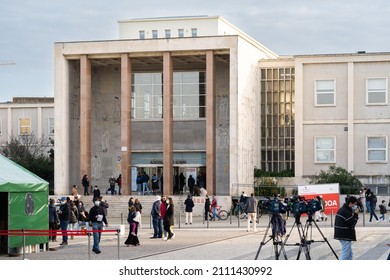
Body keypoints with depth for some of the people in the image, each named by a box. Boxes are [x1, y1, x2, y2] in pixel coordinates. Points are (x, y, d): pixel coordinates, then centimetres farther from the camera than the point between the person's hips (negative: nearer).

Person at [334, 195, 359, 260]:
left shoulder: (342, 209, 13)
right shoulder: (347, 212, -20)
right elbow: (352, 223, -18)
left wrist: (354, 215, 6)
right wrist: (356, 214, -10)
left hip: (342, 235, 11)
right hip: (345, 236, -11)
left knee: (349, 253, 16)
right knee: (345, 254, -9)